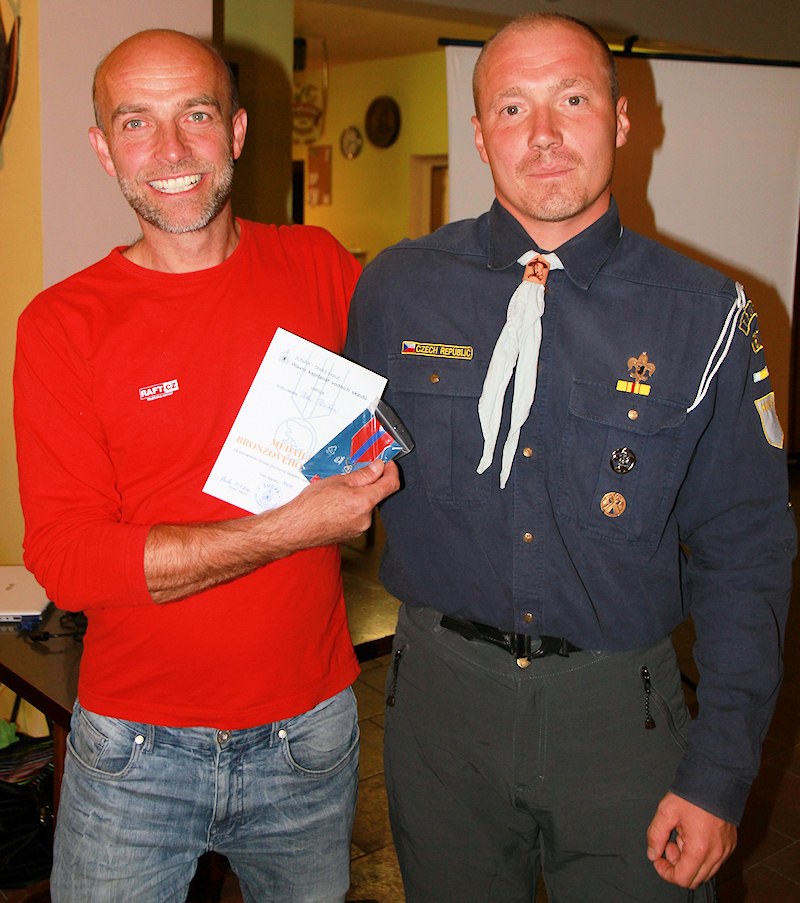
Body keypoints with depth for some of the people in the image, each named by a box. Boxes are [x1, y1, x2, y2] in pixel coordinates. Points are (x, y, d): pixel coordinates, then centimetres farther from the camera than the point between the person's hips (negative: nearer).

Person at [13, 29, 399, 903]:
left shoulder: (317, 268, -2)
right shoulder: (62, 324, -9)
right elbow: (64, 558, -15)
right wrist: (287, 528, -22)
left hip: (309, 734, 2)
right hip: (133, 749, -2)